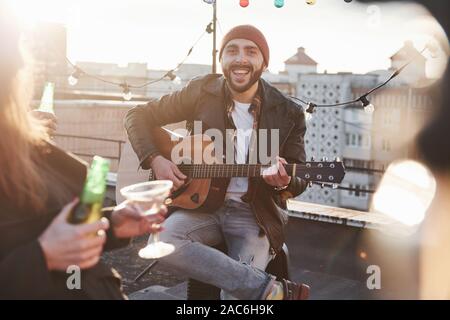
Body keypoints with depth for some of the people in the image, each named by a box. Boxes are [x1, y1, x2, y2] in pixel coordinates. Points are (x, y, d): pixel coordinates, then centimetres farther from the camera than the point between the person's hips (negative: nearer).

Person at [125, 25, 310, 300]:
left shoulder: (287, 113, -3)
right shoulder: (201, 92, -1)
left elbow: (300, 180, 1)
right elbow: (138, 116, 6)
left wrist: (283, 181, -24)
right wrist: (155, 159, -10)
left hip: (255, 213, -2)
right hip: (202, 203, 3)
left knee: (238, 292, -27)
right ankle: (275, 290, -26)